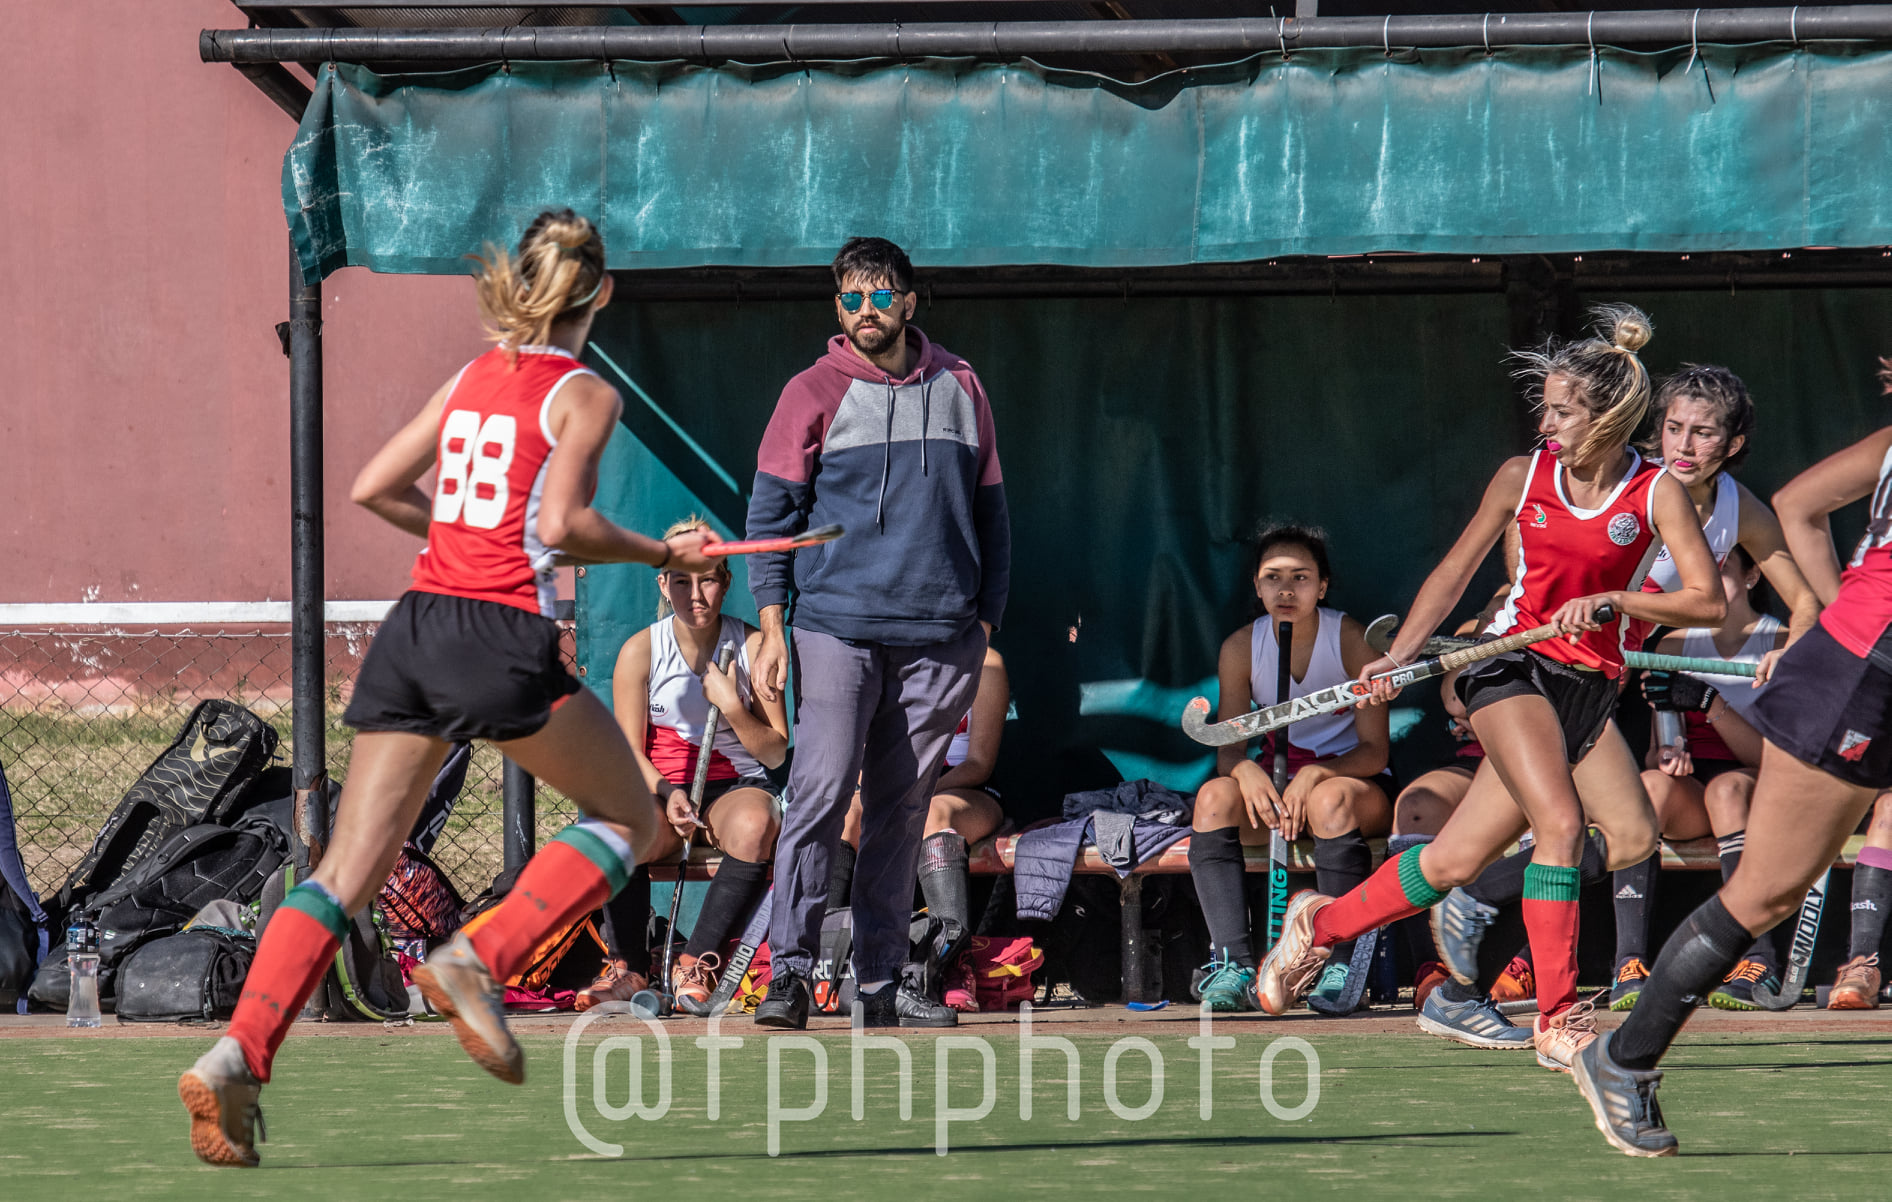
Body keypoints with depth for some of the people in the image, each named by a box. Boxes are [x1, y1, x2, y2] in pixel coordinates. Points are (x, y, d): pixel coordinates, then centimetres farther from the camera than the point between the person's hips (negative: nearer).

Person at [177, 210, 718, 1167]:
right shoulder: (585, 394, 0)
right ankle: (479, 958, -6)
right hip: (503, 633, -6)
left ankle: (237, 1056, -15)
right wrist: (662, 553, 1)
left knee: (347, 871, 2)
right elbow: (561, 523, -12)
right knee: (628, 819, 14)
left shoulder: (470, 380, 17)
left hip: (416, 623, 6)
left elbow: (374, 487, 17)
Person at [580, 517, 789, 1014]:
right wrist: (668, 793, -21)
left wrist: (732, 706, -16)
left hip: (737, 786, 0)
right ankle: (624, 970, -20)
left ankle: (694, 967, -28)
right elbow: (629, 751, -1)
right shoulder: (640, 651, -1)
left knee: (754, 827, -37)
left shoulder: (752, 646, -1)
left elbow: (776, 752, 2)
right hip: (659, 789, 0)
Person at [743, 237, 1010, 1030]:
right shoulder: (814, 394, 3)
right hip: (837, 629, -3)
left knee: (901, 811, 5)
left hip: (939, 637, 3)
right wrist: (772, 627, -7)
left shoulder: (959, 388, 12)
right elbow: (770, 511, 2)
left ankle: (881, 981, 8)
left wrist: (985, 621, 11)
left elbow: (988, 511, 18)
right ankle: (789, 971, -14)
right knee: (820, 792, -14)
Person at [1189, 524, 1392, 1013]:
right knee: (1215, 796, -28)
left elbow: (1375, 751, -13)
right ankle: (1233, 965, -37)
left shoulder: (1351, 640, -12)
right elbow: (1228, 748, -1)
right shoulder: (1242, 648, -2)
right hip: (1275, 780, 3)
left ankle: (1342, 966, -36)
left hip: (1352, 778, -3)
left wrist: (1317, 774, -32)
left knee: (1330, 798, -39)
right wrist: (1246, 771, -27)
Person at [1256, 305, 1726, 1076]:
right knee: (1560, 821, -27)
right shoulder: (1522, 477, 2)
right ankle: (1556, 1021, -20)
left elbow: (1708, 602, -10)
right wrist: (1401, 653, 3)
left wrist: (1612, 600, -20)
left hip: (1590, 688, 2)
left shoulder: (1658, 493, -3)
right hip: (1512, 667, -2)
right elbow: (1454, 573, 12)